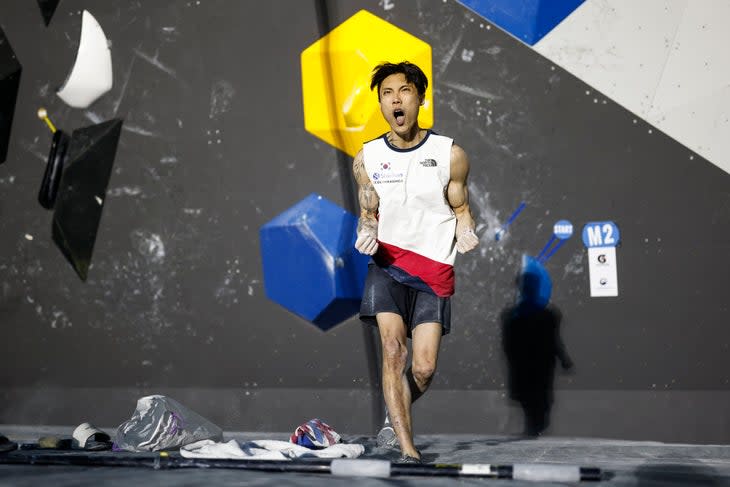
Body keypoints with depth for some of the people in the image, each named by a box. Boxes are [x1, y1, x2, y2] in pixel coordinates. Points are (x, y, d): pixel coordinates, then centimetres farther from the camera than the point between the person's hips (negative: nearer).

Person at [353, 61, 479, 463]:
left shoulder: (450, 154, -1)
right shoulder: (367, 158, 5)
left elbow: (460, 208, 8)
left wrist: (464, 233, -14)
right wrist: (366, 233, -9)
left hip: (434, 269, 0)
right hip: (386, 264, 1)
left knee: (424, 368, -4)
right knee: (393, 348, -16)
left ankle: (394, 418, 28)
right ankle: (407, 449, -13)